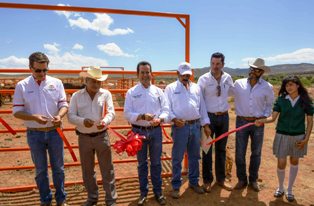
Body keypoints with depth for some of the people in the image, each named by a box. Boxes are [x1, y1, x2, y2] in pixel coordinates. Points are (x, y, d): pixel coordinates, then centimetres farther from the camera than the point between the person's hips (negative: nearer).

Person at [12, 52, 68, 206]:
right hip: (34, 134, 0)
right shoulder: (22, 86, -3)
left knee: (58, 168, 11)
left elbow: (64, 104, 0)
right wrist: (34, 117, -21)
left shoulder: (56, 83, -2)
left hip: (54, 132, 1)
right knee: (40, 170, 14)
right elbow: (17, 111, -3)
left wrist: (59, 116, -21)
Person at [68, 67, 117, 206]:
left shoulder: (106, 94, -1)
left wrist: (105, 121, -33)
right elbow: (71, 116, -4)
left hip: (101, 136, -1)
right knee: (87, 170, 15)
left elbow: (111, 112, -10)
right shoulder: (76, 96, 0)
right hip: (84, 138, 2)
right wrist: (83, 121, -25)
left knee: (107, 169, 6)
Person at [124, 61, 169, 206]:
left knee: (156, 162, 12)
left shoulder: (158, 91, 3)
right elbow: (127, 114, -7)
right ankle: (143, 192, 30)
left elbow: (165, 110, 1)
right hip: (139, 131, -1)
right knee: (142, 163, 13)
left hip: (155, 130, 1)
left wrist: (159, 119, -19)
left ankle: (158, 191, 29)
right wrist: (142, 116, -23)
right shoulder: (131, 92, -2)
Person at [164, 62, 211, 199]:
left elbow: (202, 107, 13)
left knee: (194, 156, 15)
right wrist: (174, 119, -20)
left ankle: (194, 182, 32)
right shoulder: (171, 88, 2)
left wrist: (206, 124, 8)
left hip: (196, 126, 4)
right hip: (180, 126, -4)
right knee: (177, 158, 4)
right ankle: (176, 186, 18)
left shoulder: (196, 88, 13)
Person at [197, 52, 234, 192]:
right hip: (209, 117, -3)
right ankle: (207, 180, 22)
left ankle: (221, 179, 29)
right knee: (207, 149, 6)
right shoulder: (203, 79, -10)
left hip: (224, 117, 4)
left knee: (221, 149, 14)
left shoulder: (228, 78, 1)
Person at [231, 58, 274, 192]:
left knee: (256, 153, 11)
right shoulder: (238, 83, -1)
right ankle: (241, 179, 22)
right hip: (241, 121, 0)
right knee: (240, 153, 5)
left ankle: (253, 180, 29)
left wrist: (265, 116, -4)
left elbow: (270, 104, 10)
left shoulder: (267, 87, 0)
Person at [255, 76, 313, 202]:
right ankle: (280, 188, 29)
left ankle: (289, 190, 33)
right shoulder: (281, 100, -5)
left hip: (298, 137, 1)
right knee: (281, 163, 3)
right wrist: (262, 121, -29)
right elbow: (273, 117, -9)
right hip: (282, 135, 0)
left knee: (294, 162, 14)